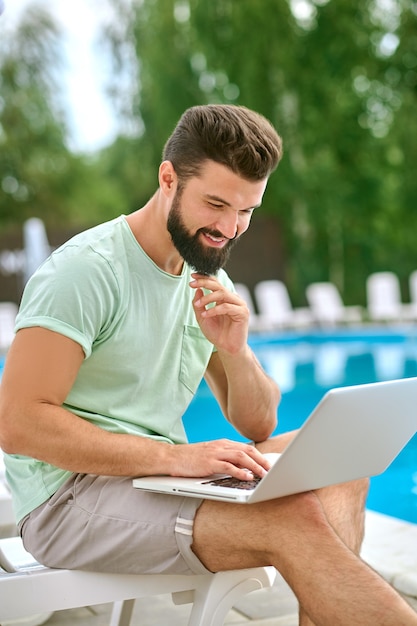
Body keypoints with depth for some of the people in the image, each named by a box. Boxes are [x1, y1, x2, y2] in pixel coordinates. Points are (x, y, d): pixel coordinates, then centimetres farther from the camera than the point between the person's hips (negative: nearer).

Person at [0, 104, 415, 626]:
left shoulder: (211, 285, 11)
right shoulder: (84, 270, -12)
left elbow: (257, 427, 13)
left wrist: (235, 350, -9)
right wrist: (172, 456, -27)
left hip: (155, 480, 8)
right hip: (69, 496, -8)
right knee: (295, 520, -26)